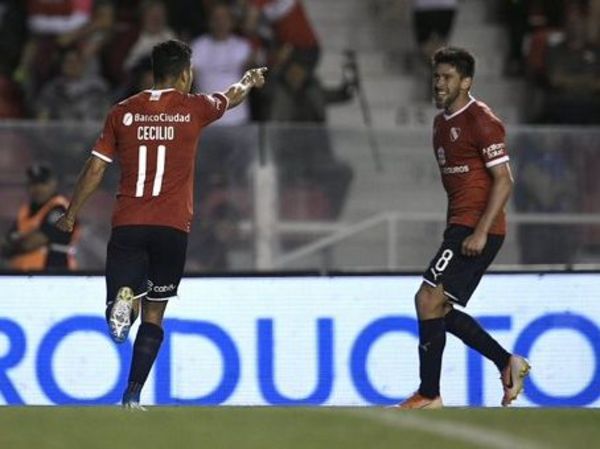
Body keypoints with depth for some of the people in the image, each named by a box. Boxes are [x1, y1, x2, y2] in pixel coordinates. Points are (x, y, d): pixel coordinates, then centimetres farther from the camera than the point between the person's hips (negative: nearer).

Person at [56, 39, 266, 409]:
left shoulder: (123, 112, 6)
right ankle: (133, 393, 1)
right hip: (173, 226, -1)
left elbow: (96, 168, 6)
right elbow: (232, 97, 25)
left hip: (126, 225, 1)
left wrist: (71, 215, 17)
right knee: (153, 316, 10)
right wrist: (250, 82, 48)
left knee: (121, 316, 1)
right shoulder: (193, 108, 3)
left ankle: (123, 298, -33)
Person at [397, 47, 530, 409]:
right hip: (460, 227, 10)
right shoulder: (442, 123, 17)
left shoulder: (482, 121, -11)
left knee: (428, 300, -13)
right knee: (441, 310, 10)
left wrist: (480, 232, -21)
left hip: (477, 230, -10)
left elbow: (504, 181, -15)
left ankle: (430, 394, -8)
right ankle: (508, 363, 19)